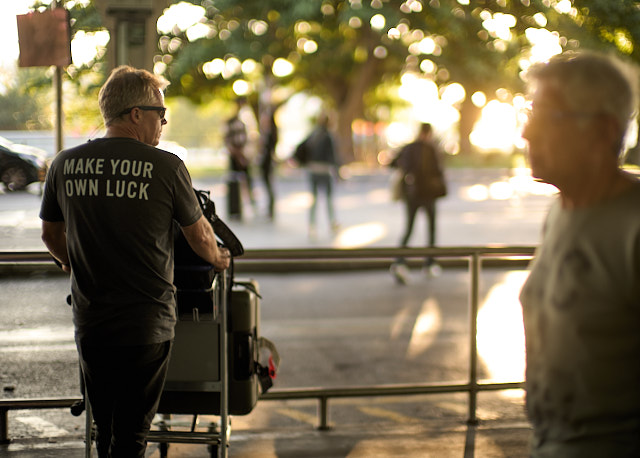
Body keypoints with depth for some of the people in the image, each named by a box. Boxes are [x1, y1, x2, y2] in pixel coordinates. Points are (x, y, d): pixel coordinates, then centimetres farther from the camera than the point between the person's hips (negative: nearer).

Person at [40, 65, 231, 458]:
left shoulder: (65, 164, 1)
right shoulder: (166, 167, -9)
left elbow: (50, 234, 15)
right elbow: (200, 237, 3)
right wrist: (217, 258, 26)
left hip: (90, 323, 4)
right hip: (147, 324, -4)